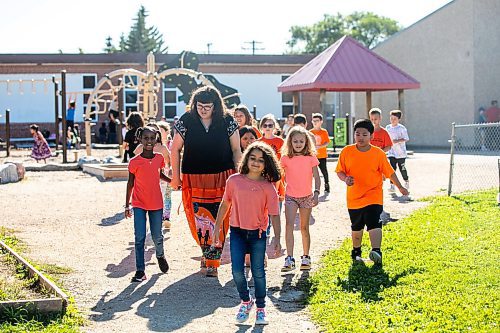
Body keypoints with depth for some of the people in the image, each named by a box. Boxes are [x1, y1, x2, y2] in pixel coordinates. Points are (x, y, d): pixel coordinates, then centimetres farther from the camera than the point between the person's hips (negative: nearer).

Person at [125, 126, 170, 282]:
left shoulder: (159, 158, -1)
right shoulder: (135, 162, -10)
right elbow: (130, 183, -1)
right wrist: (127, 205, 1)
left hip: (156, 204, 3)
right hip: (139, 205, -3)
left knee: (157, 236, 11)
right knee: (140, 238, -6)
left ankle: (160, 256, 42)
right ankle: (140, 271, -1)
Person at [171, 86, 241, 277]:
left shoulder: (227, 121, -1)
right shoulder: (186, 121, -1)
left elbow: (236, 150, 6)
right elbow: (175, 149, 7)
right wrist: (176, 176, 5)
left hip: (222, 180, 0)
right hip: (194, 181, 0)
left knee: (218, 222, -3)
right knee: (198, 222, -1)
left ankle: (212, 262, 6)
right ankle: (207, 252, 26)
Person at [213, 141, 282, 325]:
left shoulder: (268, 187, -6)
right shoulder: (234, 180, -2)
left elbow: (274, 214, -5)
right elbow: (224, 205, 8)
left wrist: (277, 238, -11)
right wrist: (217, 228, 9)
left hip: (258, 234, -1)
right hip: (237, 232, 1)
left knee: (258, 271, 5)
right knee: (237, 271, -1)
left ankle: (260, 307, 22)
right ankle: (245, 301, 24)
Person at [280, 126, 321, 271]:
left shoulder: (311, 158, -1)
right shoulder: (286, 158, -1)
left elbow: (316, 177, 0)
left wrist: (316, 193, -11)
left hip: (306, 196, 1)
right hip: (290, 196, -1)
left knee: (304, 227, 9)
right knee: (289, 225, -14)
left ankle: (306, 258, 18)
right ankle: (289, 259, -16)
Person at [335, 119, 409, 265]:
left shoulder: (378, 153, -5)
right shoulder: (347, 152, -3)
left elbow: (389, 172, 4)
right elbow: (340, 171, 3)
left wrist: (400, 187, 7)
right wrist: (345, 179, -18)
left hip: (374, 197, -2)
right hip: (354, 197, 2)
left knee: (374, 224, -20)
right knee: (356, 228, 17)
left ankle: (376, 251, -27)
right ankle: (356, 251, 35)